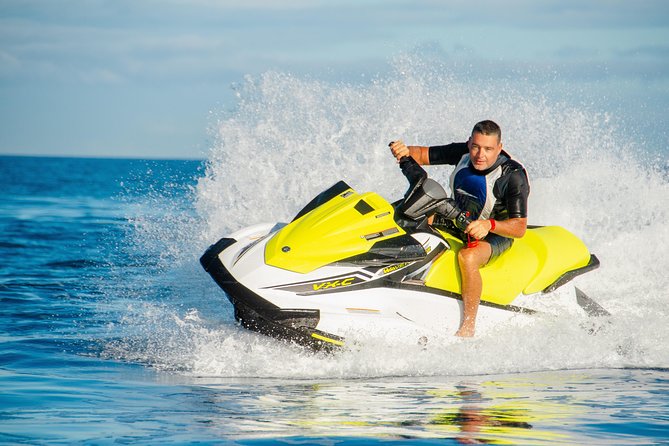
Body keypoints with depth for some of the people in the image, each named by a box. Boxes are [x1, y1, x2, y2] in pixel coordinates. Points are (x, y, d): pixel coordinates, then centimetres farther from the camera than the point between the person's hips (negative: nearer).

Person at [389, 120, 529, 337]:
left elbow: (519, 228, -28)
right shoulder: (462, 153, -10)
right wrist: (405, 151, -25)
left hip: (496, 234, -7)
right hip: (459, 220, 7)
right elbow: (424, 155, -1)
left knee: (467, 257, -39)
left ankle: (468, 326, -30)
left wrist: (489, 225, -47)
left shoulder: (513, 176, -26)